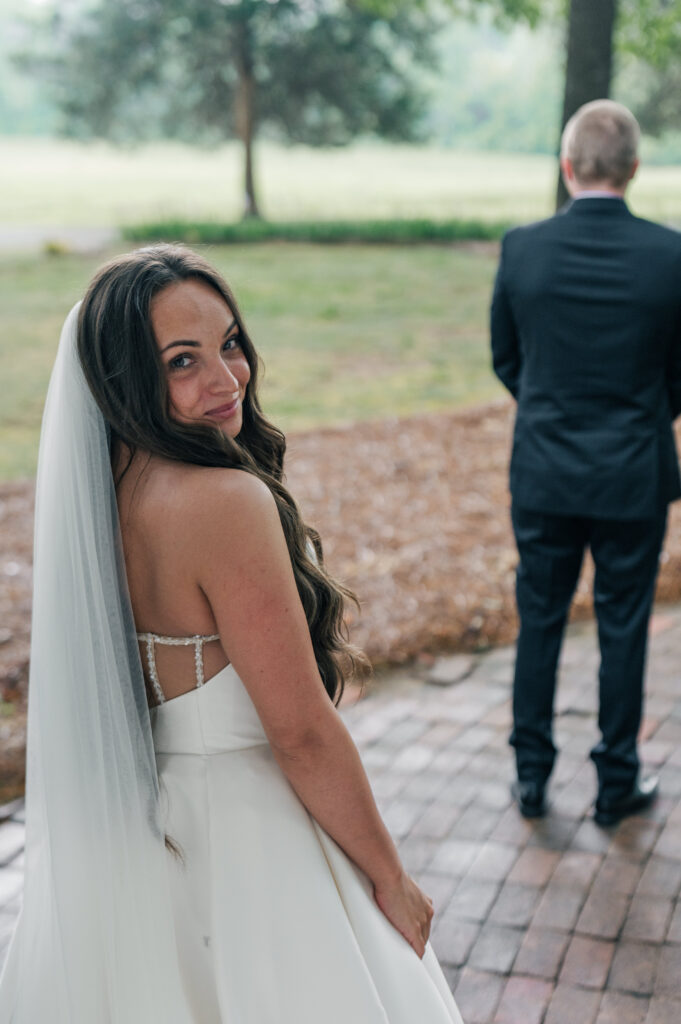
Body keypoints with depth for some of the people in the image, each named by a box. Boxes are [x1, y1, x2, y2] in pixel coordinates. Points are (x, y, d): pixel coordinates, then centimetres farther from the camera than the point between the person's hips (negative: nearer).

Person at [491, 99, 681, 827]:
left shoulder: (521, 249, -8)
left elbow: (504, 359, 4)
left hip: (542, 473, 1)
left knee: (539, 623, 15)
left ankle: (531, 775, 25)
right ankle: (616, 785, 25)